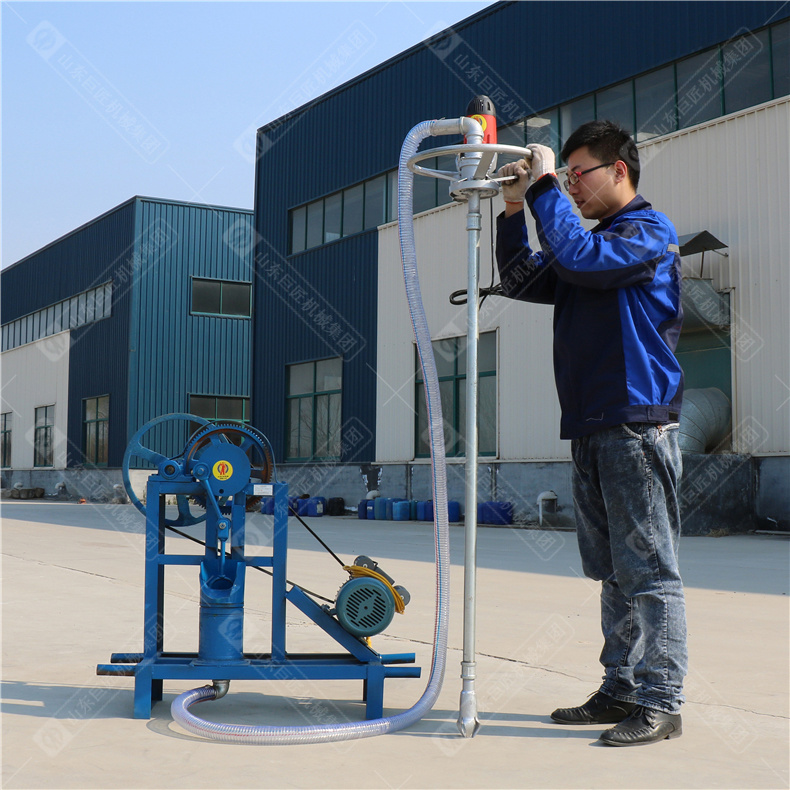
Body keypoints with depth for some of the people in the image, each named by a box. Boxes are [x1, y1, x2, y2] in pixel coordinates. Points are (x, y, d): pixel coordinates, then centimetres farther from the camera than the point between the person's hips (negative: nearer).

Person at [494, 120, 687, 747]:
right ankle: (623, 690, 19)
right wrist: (514, 210, 7)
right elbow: (524, 282, 19)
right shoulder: (590, 241, 24)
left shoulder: (649, 231, -3)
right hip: (593, 430, 9)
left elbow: (582, 259, -20)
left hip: (638, 425, -9)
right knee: (614, 572, 11)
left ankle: (661, 702, -2)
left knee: (648, 570, -6)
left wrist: (543, 188, -11)